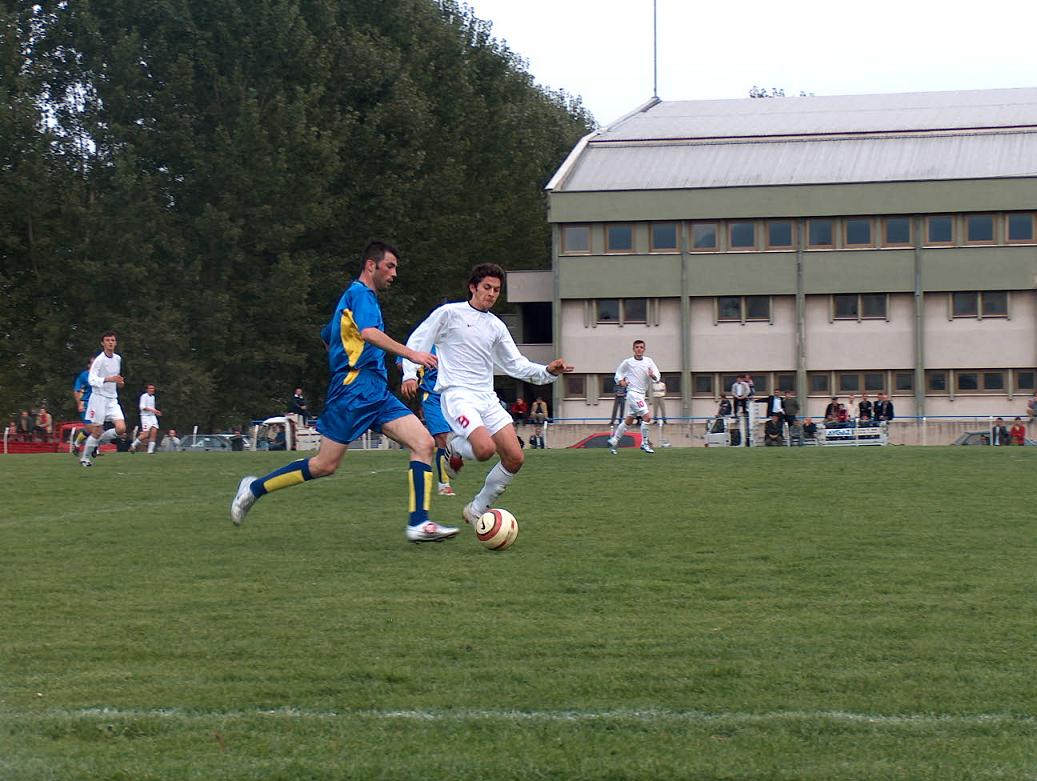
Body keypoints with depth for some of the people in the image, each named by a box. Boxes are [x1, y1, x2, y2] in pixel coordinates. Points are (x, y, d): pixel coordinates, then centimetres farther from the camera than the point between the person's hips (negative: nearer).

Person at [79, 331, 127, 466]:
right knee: (97, 432, -3)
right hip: (99, 398, -6)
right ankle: (84, 458, 17)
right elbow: (92, 380, -21)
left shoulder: (118, 358, 9)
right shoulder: (99, 359, -12)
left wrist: (119, 382, 8)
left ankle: (98, 441, 14)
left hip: (112, 399, 6)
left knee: (121, 429, -10)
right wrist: (107, 379, -34)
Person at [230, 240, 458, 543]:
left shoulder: (362, 296, 25)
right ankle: (254, 488, 12)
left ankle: (418, 523, -16)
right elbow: (369, 333, -25)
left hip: (376, 391, 10)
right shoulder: (361, 293, -6)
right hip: (354, 389, -10)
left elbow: (326, 336, 36)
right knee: (325, 465, -6)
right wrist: (411, 354, -27)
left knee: (424, 444, -8)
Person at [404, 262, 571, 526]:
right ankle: (454, 447, 6)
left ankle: (477, 510, 11)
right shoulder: (449, 313, 1)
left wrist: (548, 371, 2)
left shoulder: (496, 326, 17)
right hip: (457, 394, -7)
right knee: (486, 448, -30)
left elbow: (516, 364, 18)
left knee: (515, 458, -6)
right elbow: (416, 344, 3)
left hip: (487, 398, 7)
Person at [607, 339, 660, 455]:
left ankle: (614, 441, 27)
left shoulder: (648, 361, 5)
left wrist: (652, 375, -21)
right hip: (633, 392, -6)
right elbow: (618, 373, 10)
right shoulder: (627, 362, -4)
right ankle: (644, 443, -7)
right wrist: (621, 381, -8)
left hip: (642, 393, 6)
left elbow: (657, 376, 0)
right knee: (647, 417, -17)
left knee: (629, 420, 14)